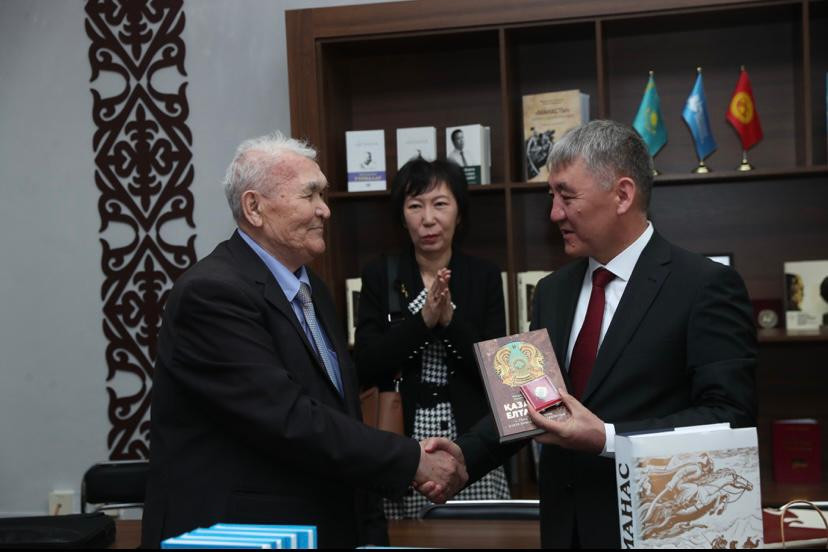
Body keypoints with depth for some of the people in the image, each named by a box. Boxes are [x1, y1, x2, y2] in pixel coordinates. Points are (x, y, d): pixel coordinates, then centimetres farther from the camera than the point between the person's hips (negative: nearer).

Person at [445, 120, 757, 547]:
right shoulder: (552, 291, 9)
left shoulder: (706, 286, -11)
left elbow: (730, 415, -17)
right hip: (565, 525, 6)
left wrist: (608, 439, -24)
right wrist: (463, 457, -6)